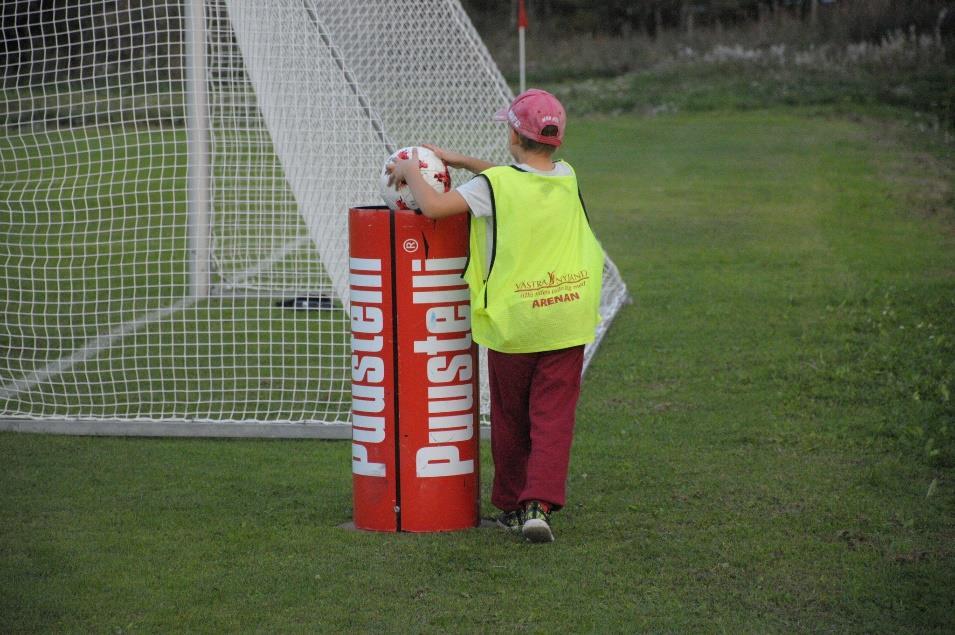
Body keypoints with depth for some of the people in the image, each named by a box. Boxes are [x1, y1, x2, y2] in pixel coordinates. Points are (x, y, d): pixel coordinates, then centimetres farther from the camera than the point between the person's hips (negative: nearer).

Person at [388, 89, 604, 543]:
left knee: (510, 417, 14)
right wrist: (454, 159, 19)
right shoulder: (567, 179, 3)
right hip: (566, 322, 2)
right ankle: (538, 505, -12)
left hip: (512, 322, -2)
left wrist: (411, 172, -2)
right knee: (553, 416, 1)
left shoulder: (494, 185, -14)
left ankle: (511, 505, 24)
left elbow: (433, 206, -21)